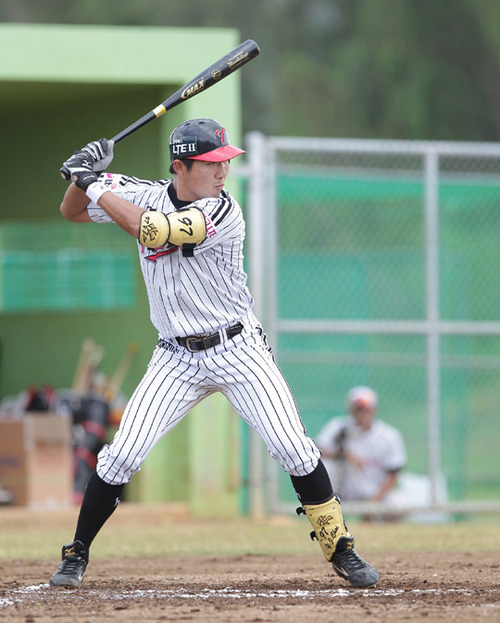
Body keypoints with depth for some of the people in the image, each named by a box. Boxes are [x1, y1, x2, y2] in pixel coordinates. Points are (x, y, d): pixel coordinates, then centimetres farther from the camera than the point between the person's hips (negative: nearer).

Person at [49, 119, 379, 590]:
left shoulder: (222, 213, -19)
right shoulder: (147, 196, -3)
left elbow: (151, 232, -30)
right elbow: (72, 212, 6)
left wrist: (96, 187, -21)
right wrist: (86, 174, -14)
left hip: (238, 351, -3)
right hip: (177, 358, 3)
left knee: (294, 449, -10)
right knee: (122, 454, -6)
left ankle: (340, 550, 5)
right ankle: (77, 555, 10)